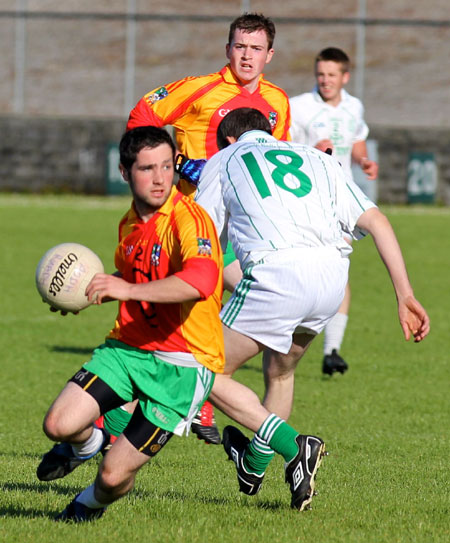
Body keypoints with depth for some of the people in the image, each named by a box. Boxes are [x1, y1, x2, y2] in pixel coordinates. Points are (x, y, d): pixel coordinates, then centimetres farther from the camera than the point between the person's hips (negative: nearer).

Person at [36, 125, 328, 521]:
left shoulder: (188, 218, -18)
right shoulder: (130, 224, 9)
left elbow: (201, 280, -38)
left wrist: (130, 290, -38)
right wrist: (89, 288, 14)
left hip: (182, 364, -6)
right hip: (127, 347, 6)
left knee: (114, 475, -9)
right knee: (60, 424, -15)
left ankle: (93, 502, 31)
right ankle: (87, 444, 25)